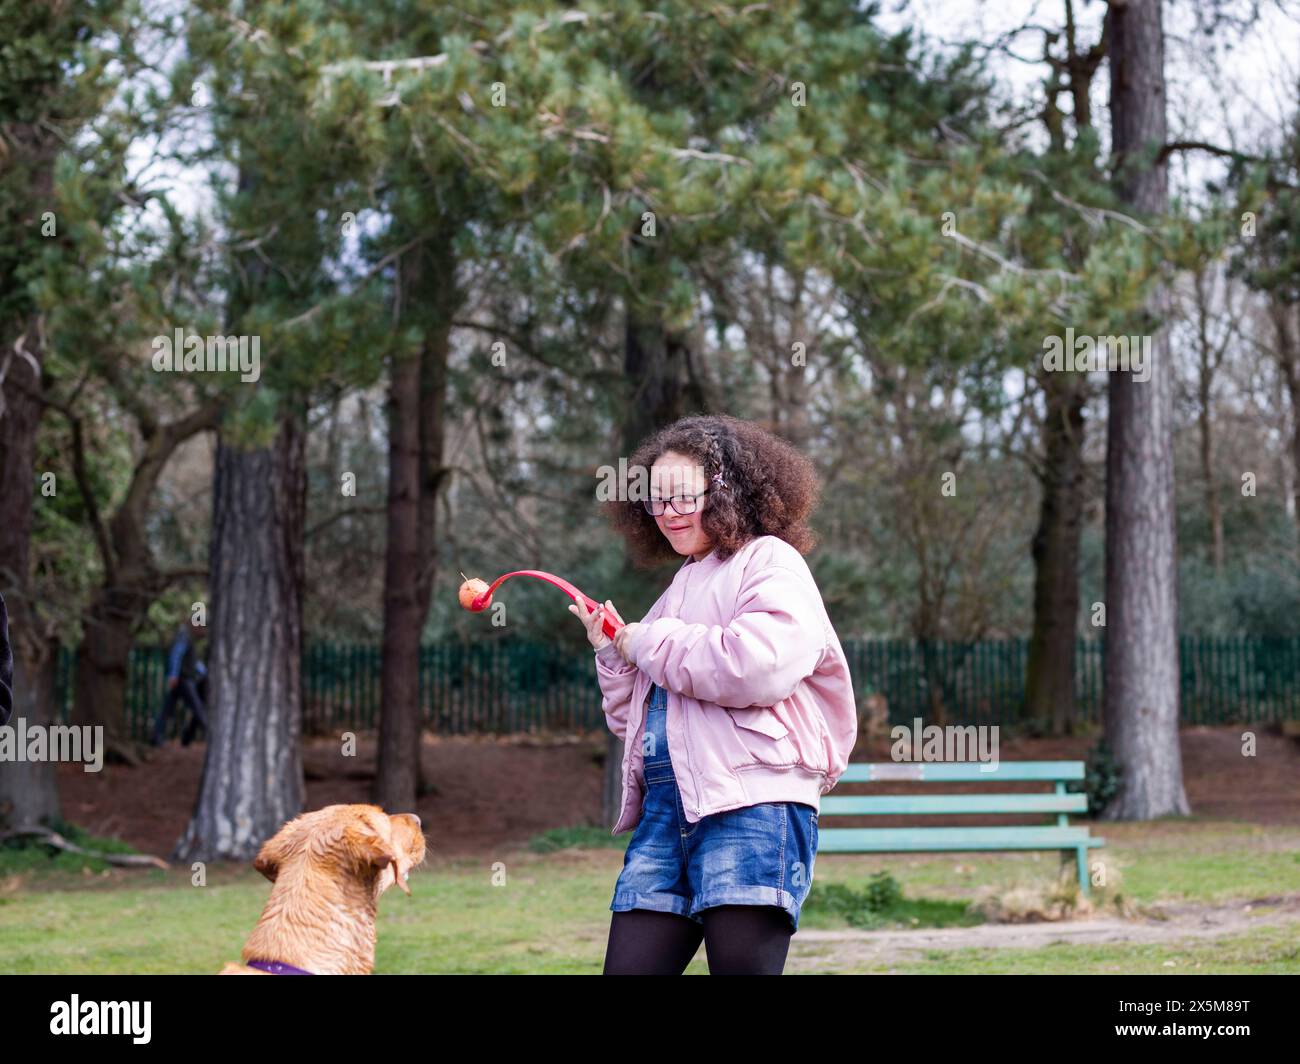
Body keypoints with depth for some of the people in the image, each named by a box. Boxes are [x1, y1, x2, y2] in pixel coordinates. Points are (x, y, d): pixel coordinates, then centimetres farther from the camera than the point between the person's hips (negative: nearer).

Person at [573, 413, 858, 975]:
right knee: (629, 965, -2)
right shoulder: (681, 587, 27)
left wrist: (650, 643, -4)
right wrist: (612, 653, 14)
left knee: (742, 964, -11)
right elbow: (636, 719, 33)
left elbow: (759, 666, -17)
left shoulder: (770, 563, 4)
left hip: (752, 805, -7)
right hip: (665, 808, 8)